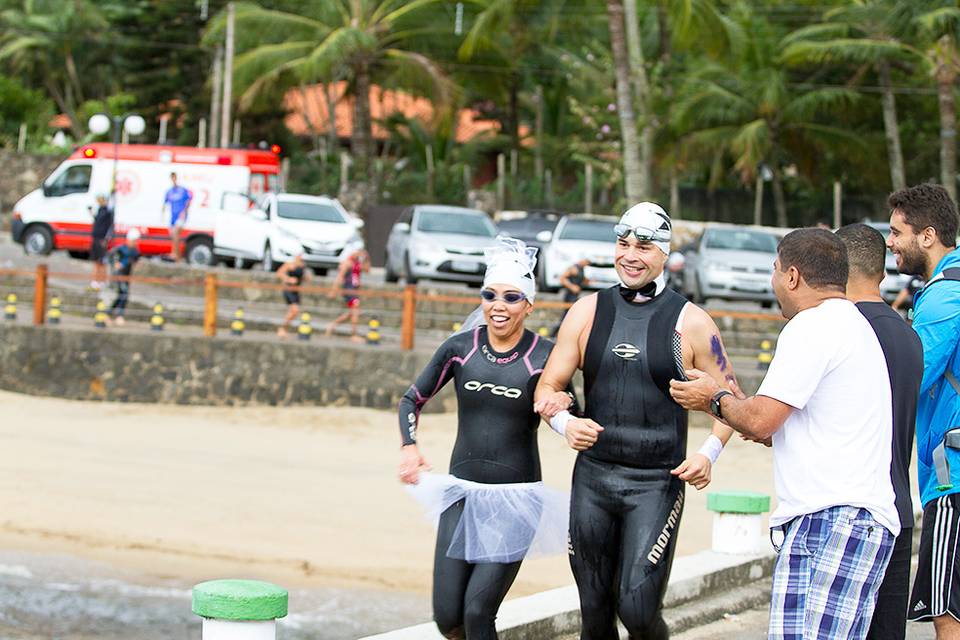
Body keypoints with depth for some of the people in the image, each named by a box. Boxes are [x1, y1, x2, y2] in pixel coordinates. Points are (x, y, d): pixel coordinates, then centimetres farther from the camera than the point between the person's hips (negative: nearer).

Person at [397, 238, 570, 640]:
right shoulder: (460, 348, 1)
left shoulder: (544, 357, -6)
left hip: (515, 499, -3)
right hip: (462, 492, 3)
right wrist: (410, 447, -1)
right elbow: (412, 399, 13)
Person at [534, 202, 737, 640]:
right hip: (592, 478, 3)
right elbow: (548, 386, 8)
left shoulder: (690, 323, -2)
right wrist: (564, 422, -14)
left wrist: (710, 452, -13)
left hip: (657, 484, -3)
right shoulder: (588, 312, 6)